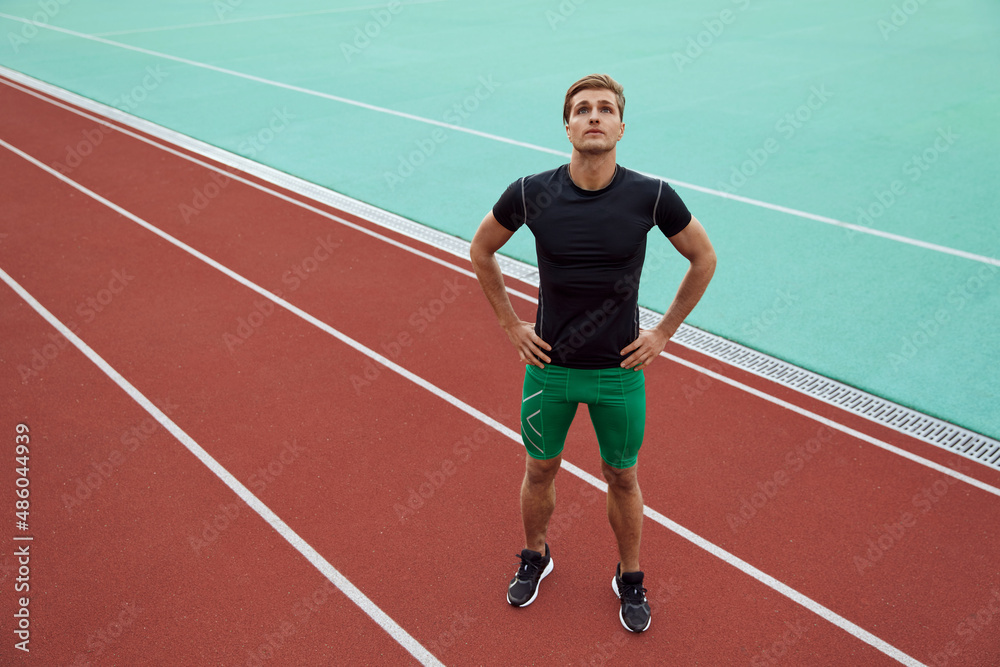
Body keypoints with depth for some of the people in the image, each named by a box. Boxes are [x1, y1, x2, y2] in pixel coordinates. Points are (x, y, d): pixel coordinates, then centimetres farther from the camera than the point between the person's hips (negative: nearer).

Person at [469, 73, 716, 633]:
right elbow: (481, 250, 7)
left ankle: (630, 579, 38)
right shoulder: (531, 193, -11)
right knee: (540, 471, 17)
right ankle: (536, 558, 44)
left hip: (621, 371, 0)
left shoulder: (652, 196, -13)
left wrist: (664, 333, 1)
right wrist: (512, 323, 2)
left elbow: (704, 258, 3)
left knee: (622, 479, 15)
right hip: (549, 366, 1)